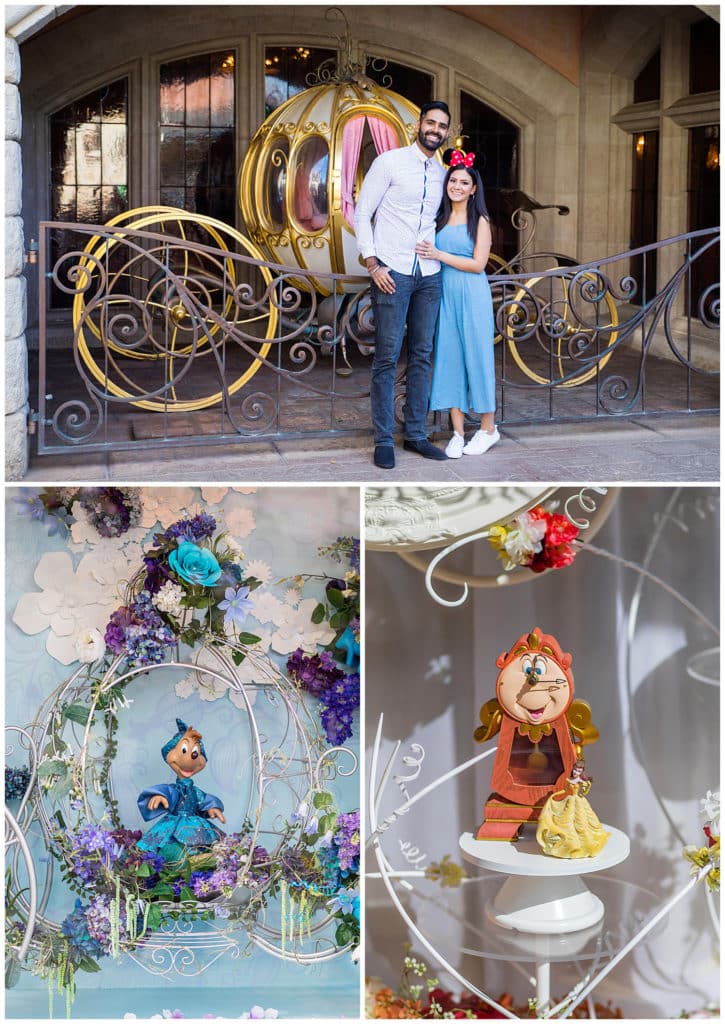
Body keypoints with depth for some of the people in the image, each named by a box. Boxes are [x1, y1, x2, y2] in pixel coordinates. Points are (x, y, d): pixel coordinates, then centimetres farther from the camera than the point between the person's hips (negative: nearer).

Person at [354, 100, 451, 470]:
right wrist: (372, 263, -12)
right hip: (392, 273, -5)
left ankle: (416, 434, 16)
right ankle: (383, 440, 2)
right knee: (387, 358, -4)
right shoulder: (390, 162, -3)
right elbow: (362, 214, -4)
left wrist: (443, 257, 11)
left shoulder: (442, 174, 13)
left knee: (422, 356, 8)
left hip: (429, 276, 5)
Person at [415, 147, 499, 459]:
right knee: (449, 358, 2)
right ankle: (457, 433, 6)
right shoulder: (438, 219, 10)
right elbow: (426, 253, 20)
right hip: (445, 293, 4)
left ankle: (488, 429, 13)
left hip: (473, 295, -4)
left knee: (476, 356, 1)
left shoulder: (479, 220, -3)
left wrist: (439, 255, -13)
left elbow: (478, 263, -10)